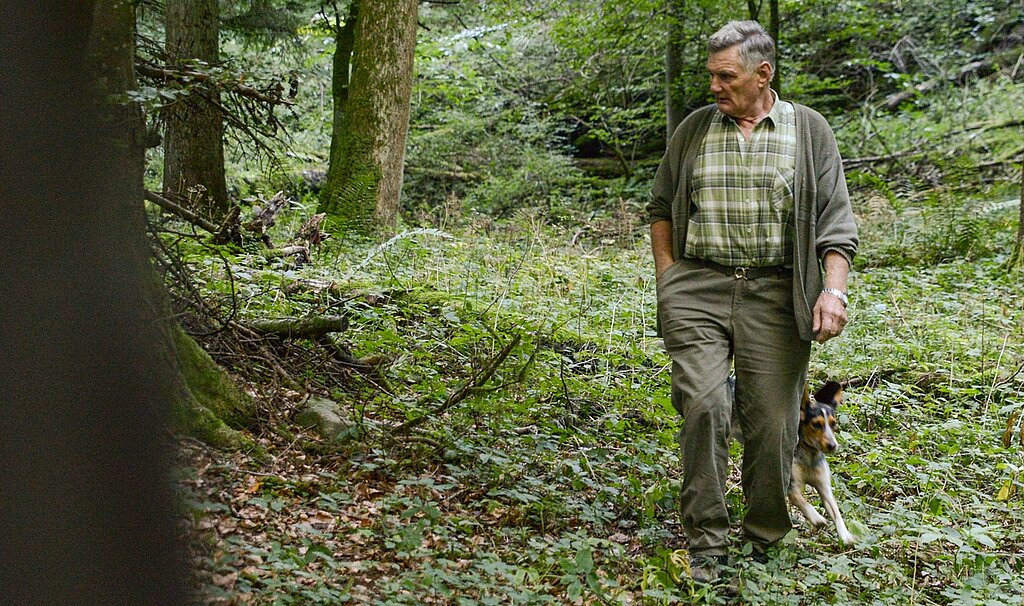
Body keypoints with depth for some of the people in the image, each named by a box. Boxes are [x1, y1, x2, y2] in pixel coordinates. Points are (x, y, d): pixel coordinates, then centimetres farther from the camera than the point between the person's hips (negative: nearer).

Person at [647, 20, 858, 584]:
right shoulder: (693, 130, 12)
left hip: (775, 295, -1)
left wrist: (833, 289, -9)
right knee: (704, 406, -14)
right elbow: (661, 209, 19)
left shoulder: (808, 131, 7)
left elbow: (836, 221, 4)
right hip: (697, 289, 1)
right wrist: (667, 278, 8)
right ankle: (706, 542, -5)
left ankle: (766, 541, 17)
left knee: (773, 420, -1)